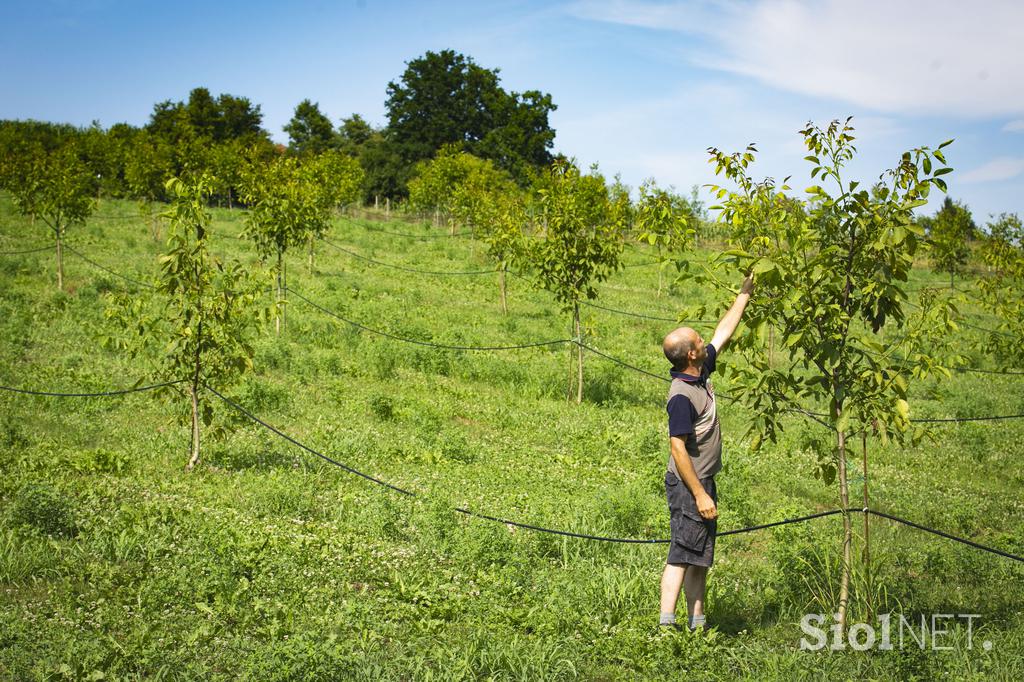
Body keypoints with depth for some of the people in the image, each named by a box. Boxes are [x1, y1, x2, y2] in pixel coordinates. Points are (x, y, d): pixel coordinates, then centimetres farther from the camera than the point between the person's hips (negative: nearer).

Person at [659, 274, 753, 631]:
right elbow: (678, 448, -24)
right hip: (689, 485, -10)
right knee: (682, 555, -8)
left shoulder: (701, 373, 3)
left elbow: (724, 332, 16)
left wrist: (745, 293, 19)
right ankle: (666, 624, -7)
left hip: (703, 481, 10)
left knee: (700, 556, 14)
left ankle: (697, 624, 22)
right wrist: (700, 495, -23)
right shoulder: (681, 396, -23)